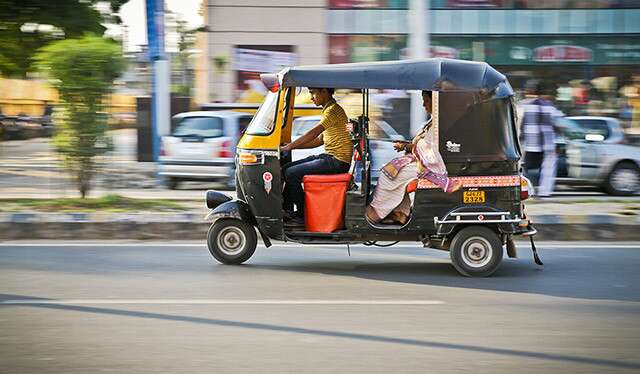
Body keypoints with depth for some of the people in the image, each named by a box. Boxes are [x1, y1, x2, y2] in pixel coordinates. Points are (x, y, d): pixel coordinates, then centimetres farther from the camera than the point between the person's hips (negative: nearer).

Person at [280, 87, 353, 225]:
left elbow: (312, 134, -22)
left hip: (337, 161, -10)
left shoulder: (334, 110, -14)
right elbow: (319, 140, 20)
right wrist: (293, 145, 12)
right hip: (329, 157, 10)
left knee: (291, 173, -15)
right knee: (286, 169, 7)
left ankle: (303, 215, -6)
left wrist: (288, 147, -18)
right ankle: (287, 210, 9)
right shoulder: (329, 110, 18)